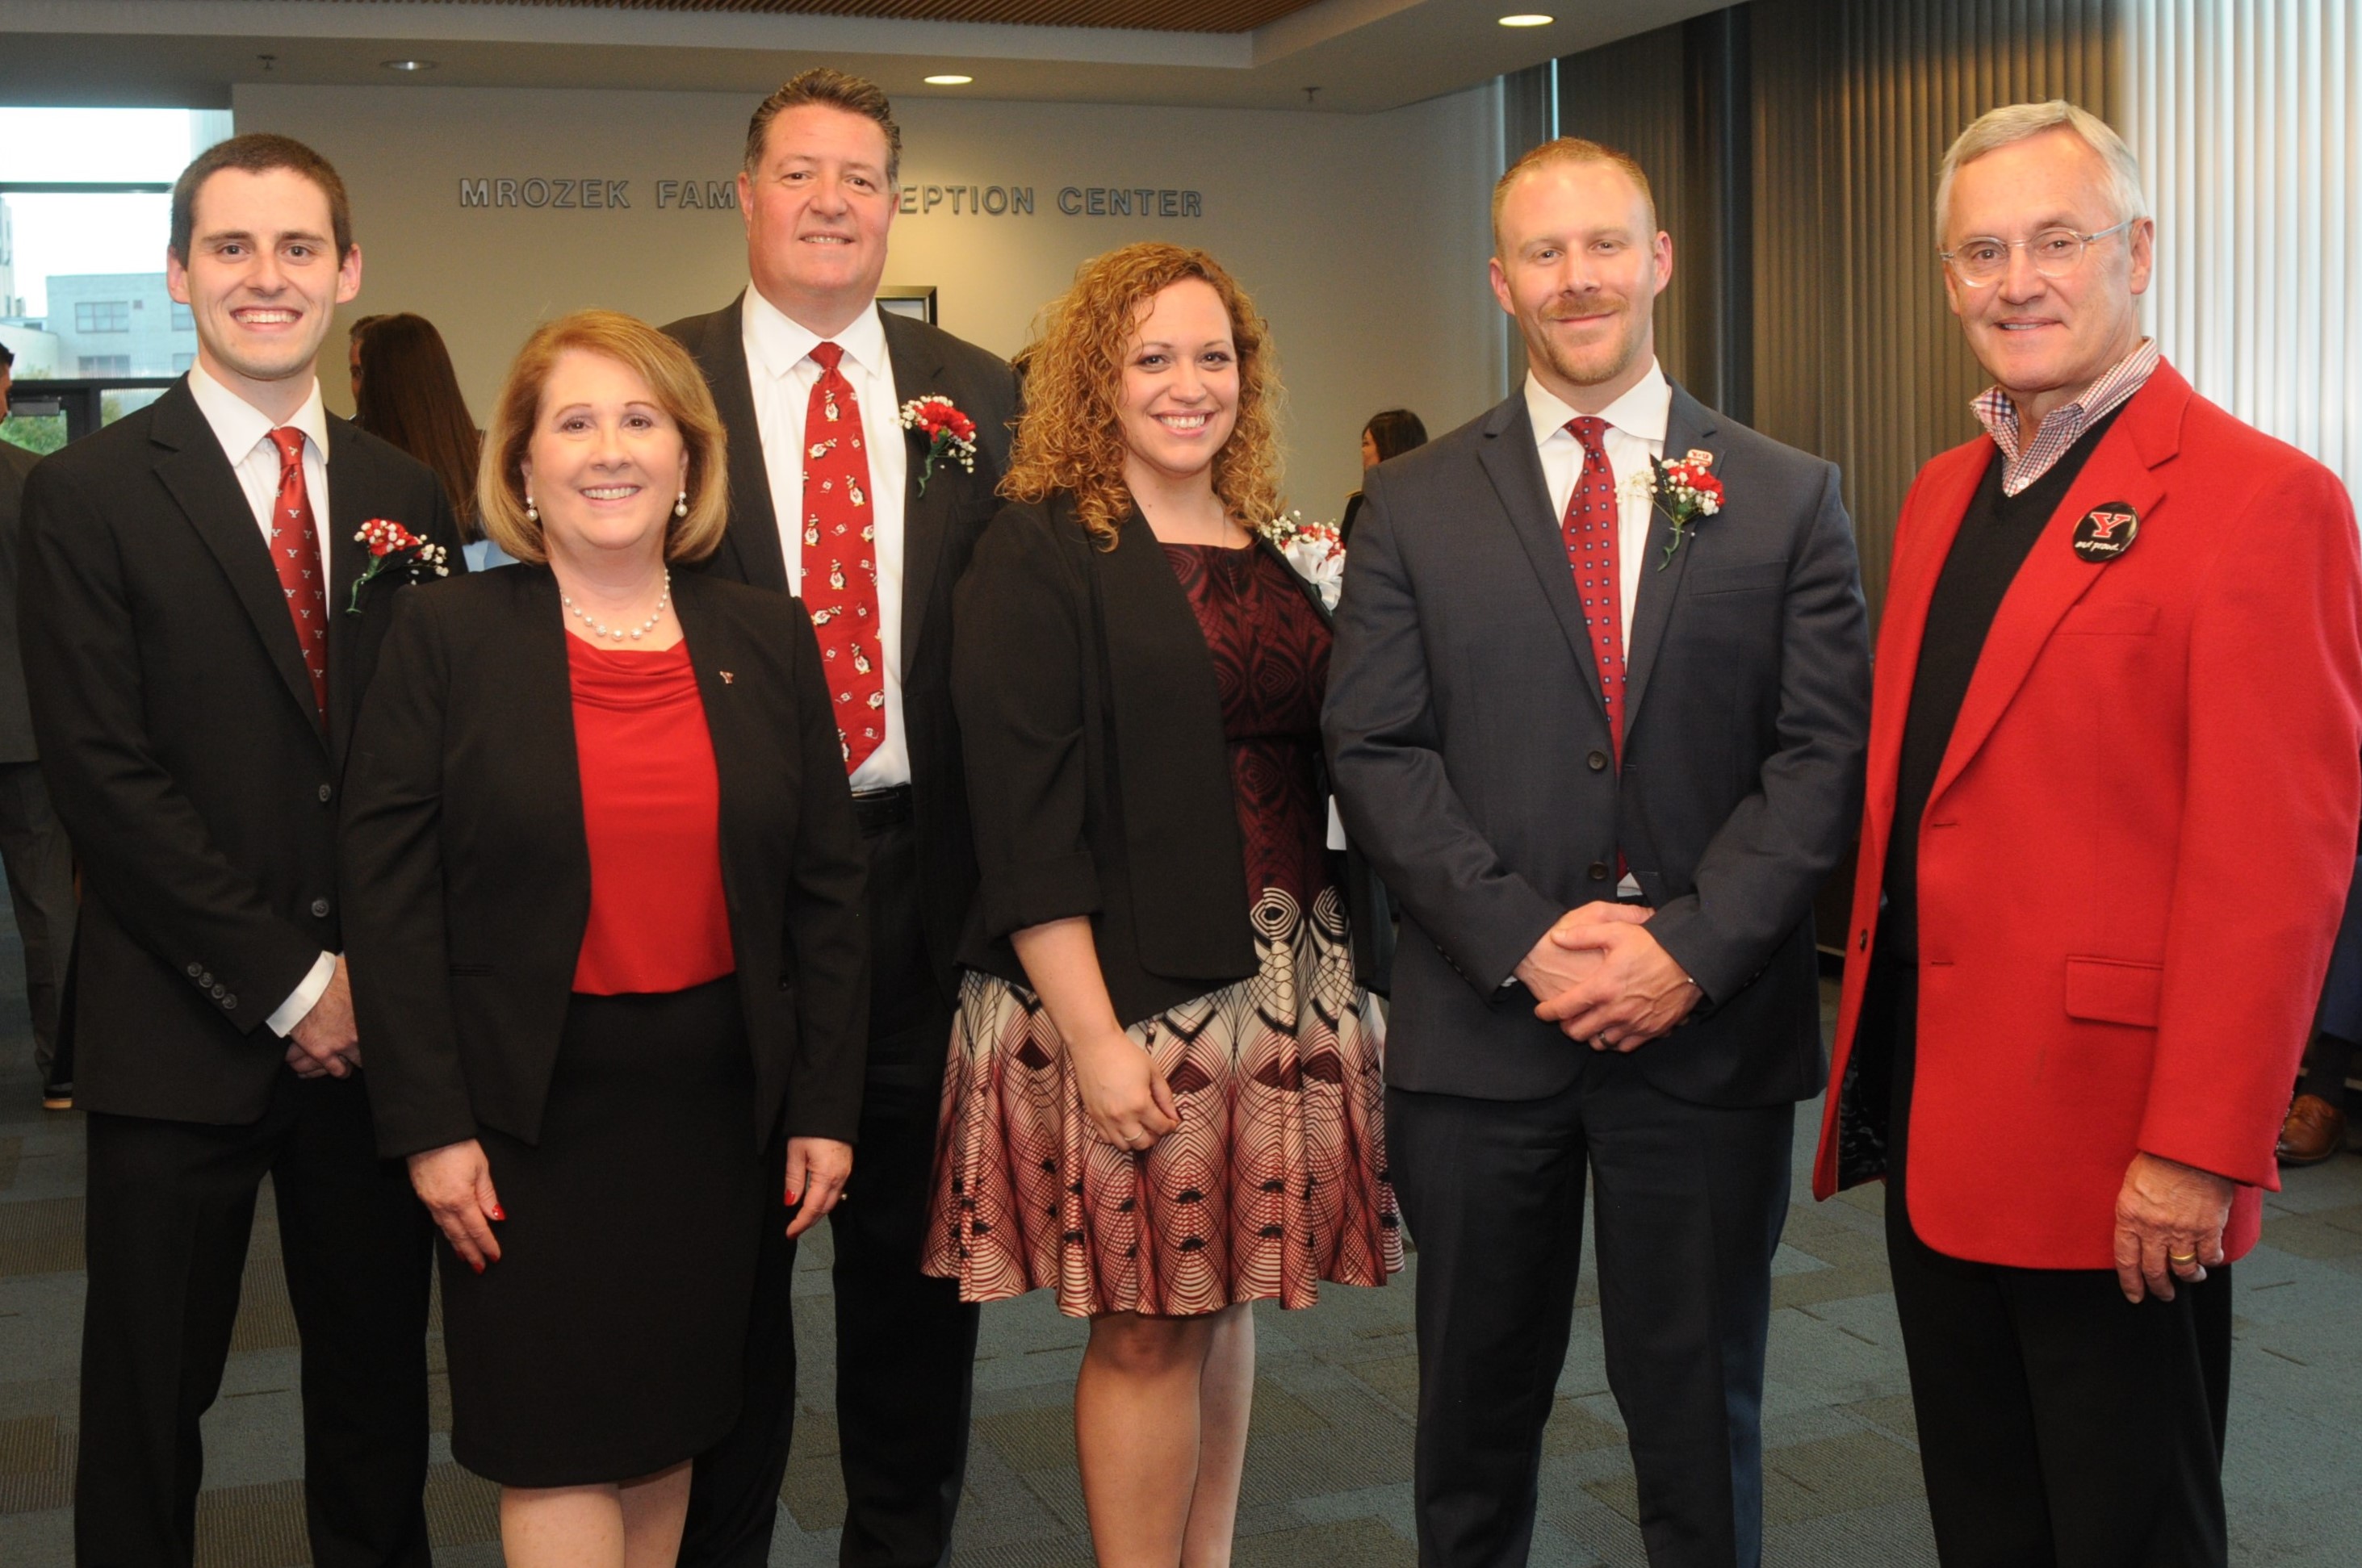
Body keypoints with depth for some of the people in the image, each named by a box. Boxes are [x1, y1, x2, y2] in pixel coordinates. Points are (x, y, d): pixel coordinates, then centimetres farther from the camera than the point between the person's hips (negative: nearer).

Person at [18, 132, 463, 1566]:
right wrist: (289, 984, -13)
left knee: (380, 1375, 15)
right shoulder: (87, 495, -4)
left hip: (378, 1021, 4)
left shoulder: (408, 499, 9)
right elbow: (104, 779, -10)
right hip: (183, 1033, -3)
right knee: (150, 1394, 10)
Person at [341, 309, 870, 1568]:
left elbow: (826, 886, 5)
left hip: (716, 1107, 3)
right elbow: (391, 897, -5)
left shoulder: (769, 640, 4)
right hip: (530, 1109, -2)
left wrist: (825, 1106, 2)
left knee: (667, 1429, 15)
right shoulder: (447, 637, -4)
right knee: (560, 1454, 2)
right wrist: (431, 1126, -10)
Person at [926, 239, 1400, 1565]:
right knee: (1146, 1328, 2)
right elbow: (1024, 822, -12)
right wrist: (1093, 1039, -17)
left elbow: (1327, 769, 14)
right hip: (1123, 996, -5)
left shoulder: (1286, 556, 12)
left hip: (1281, 993, 6)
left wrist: (1344, 977, 5)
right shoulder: (1042, 555, -6)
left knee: (1226, 1299, 14)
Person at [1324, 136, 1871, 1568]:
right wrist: (1522, 940, -12)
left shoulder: (1790, 498, 4)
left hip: (1712, 1030, 0)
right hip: (1483, 1024, 1)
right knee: (1478, 1398, 14)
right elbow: (1376, 752, -1)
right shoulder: (1417, 505, 5)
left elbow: (1826, 751, -1)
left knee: (1699, 1409, 11)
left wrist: (1692, 947, -13)